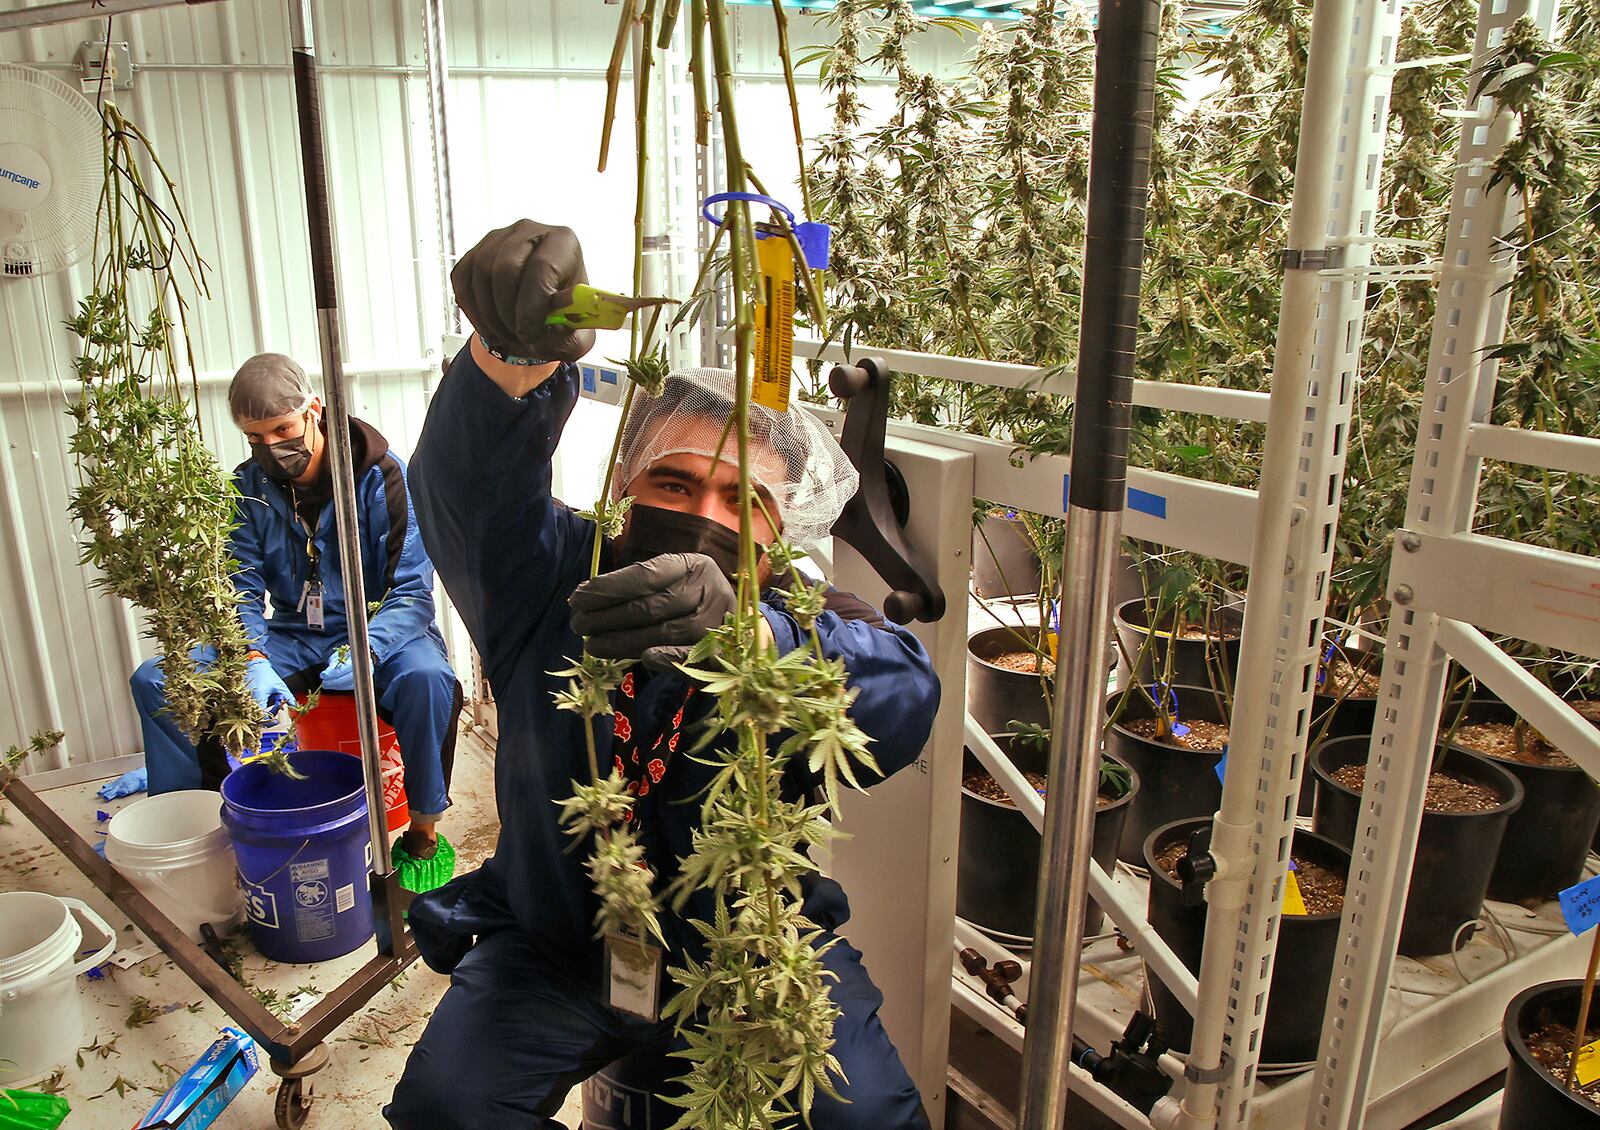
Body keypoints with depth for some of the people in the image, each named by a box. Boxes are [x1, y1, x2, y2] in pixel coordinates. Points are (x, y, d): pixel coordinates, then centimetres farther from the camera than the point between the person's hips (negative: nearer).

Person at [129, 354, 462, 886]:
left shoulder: (382, 475, -13)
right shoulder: (248, 488, -1)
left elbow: (413, 592, -16)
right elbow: (241, 591, -5)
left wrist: (366, 649, -36)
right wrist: (254, 662, -26)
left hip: (378, 631, -4)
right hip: (292, 638, 4)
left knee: (427, 677, -37)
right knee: (155, 679, -13)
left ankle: (423, 830, -17)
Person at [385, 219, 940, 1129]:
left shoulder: (808, 631, -14)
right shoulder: (550, 584, -9)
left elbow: (901, 696, -37)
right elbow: (471, 485, -29)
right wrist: (515, 354, -53)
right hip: (555, 947, 2)